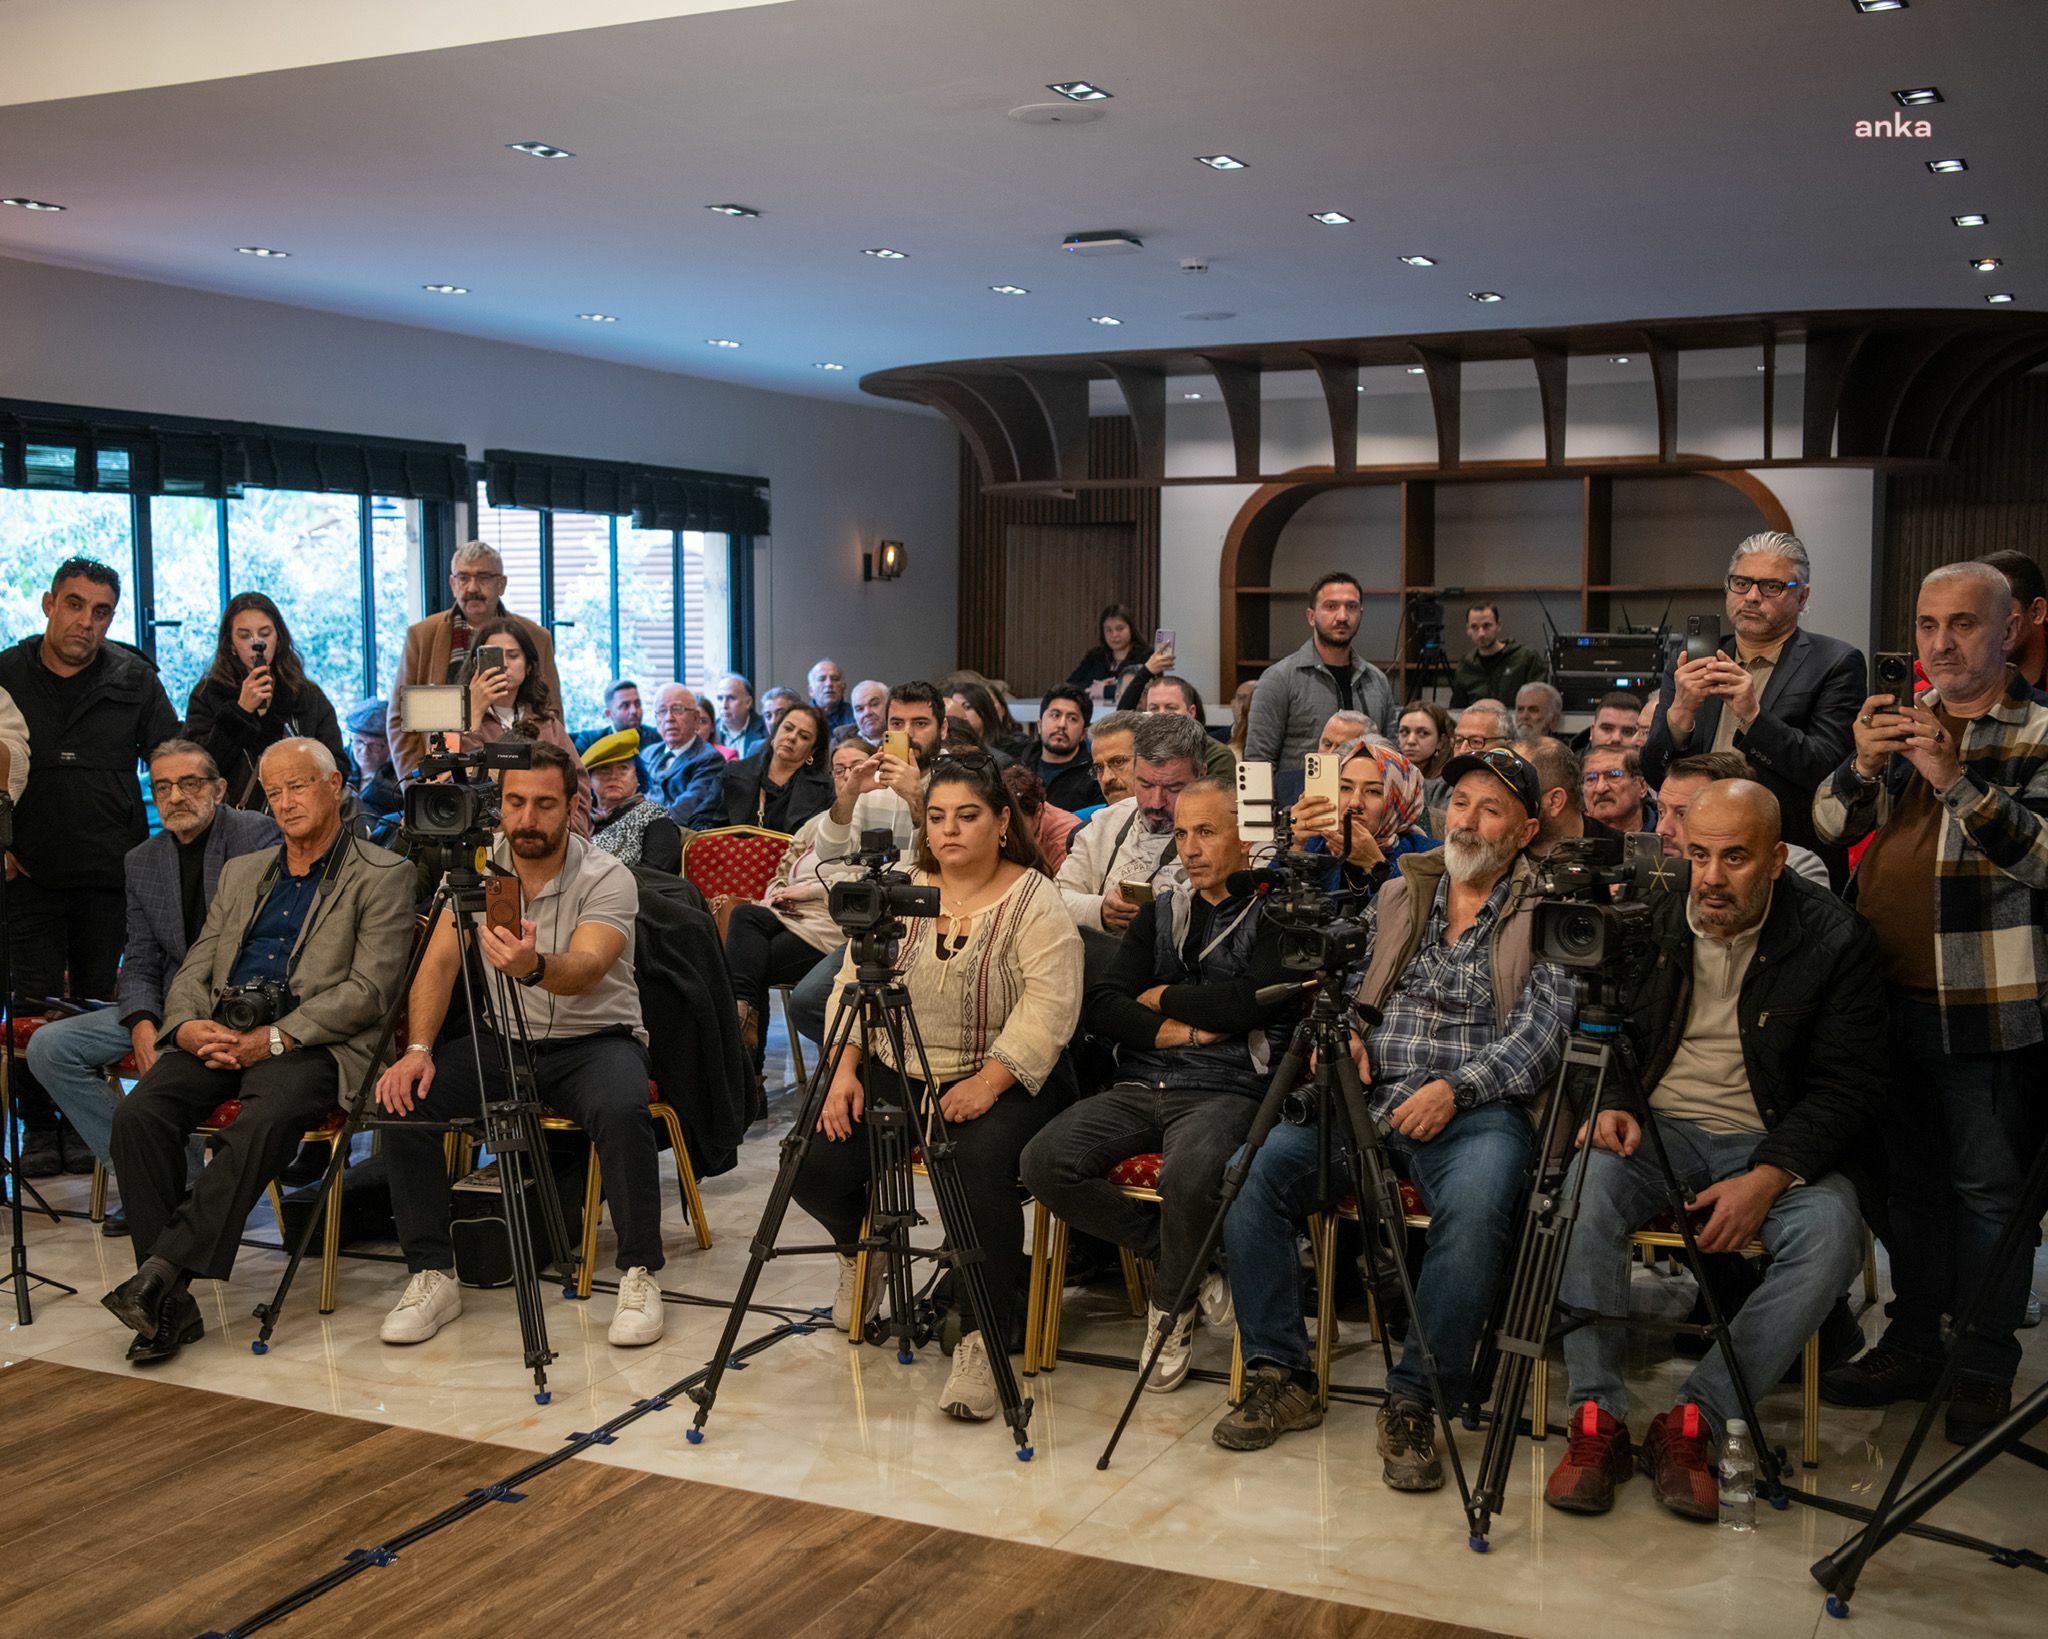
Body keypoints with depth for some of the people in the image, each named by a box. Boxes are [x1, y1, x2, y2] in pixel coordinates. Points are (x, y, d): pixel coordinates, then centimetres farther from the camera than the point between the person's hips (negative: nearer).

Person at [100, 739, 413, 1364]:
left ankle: (162, 1271, -34)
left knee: (263, 1122, -36)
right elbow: (193, 971, 22)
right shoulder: (241, 873, 26)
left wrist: (272, 1039, -15)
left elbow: (368, 990, -5)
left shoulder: (382, 876, 6)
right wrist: (187, 1026, -3)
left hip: (312, 1044, -5)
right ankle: (170, 1302, -21)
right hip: (219, 1036, 5)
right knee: (138, 1114, -22)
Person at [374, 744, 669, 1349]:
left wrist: (535, 967, -54)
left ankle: (639, 1274, -17)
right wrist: (418, 1048, -21)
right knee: (403, 1098, -20)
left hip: (594, 1039, -4)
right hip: (502, 1042, 4)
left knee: (621, 1111, -36)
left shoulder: (607, 879, -14)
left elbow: (586, 971, -31)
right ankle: (432, 1275, -7)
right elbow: (438, 962, -6)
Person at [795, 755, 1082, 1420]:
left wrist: (988, 1083, -24)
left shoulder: (1034, 900, -6)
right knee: (815, 1166, -13)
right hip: (897, 1071, 5)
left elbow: (1049, 1005, -16)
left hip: (1001, 1079, -5)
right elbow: (856, 983, 7)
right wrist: (845, 1072, -6)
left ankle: (981, 1343, -27)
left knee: (983, 1165, -35)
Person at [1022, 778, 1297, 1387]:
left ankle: (1171, 1303, -5)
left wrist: (1161, 998, 1)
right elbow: (1100, 1006, 10)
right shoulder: (1162, 911, 20)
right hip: (1143, 1086, 6)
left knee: (1188, 1175, -37)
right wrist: (1174, 1029, -6)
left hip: (1226, 1090, -5)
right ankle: (1184, 1258, -1)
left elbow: (1248, 1002, -14)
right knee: (1045, 1160, -20)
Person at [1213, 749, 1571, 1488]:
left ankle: (1414, 1404, -21)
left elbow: (1541, 1032, -5)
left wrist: (1456, 1089, -17)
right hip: (1369, 1095, 4)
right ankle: (1280, 1378, -10)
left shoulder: (1544, 914, 6)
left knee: (1475, 1206, -37)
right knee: (1251, 1167, -21)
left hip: (1477, 1109, -4)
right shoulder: (1398, 894, 20)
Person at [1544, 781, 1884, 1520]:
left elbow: (1849, 1085, -6)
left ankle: (1695, 1419, -21)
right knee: (1583, 1189, -31)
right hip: (1656, 1127, 1)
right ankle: (1598, 1420, -22)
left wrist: (1769, 1176, -19)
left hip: (1774, 1145, -1)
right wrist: (1607, 1102, -9)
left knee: (1831, 1230, -32)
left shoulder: (1834, 937, -5)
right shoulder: (1648, 919, 2)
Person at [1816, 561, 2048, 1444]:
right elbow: (1829, 825, 6)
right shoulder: (1902, 717, 12)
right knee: (1909, 1179, 15)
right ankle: (1912, 1343, 27)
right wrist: (1864, 765, -13)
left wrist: (1955, 778, -28)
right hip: (1890, 995, 6)